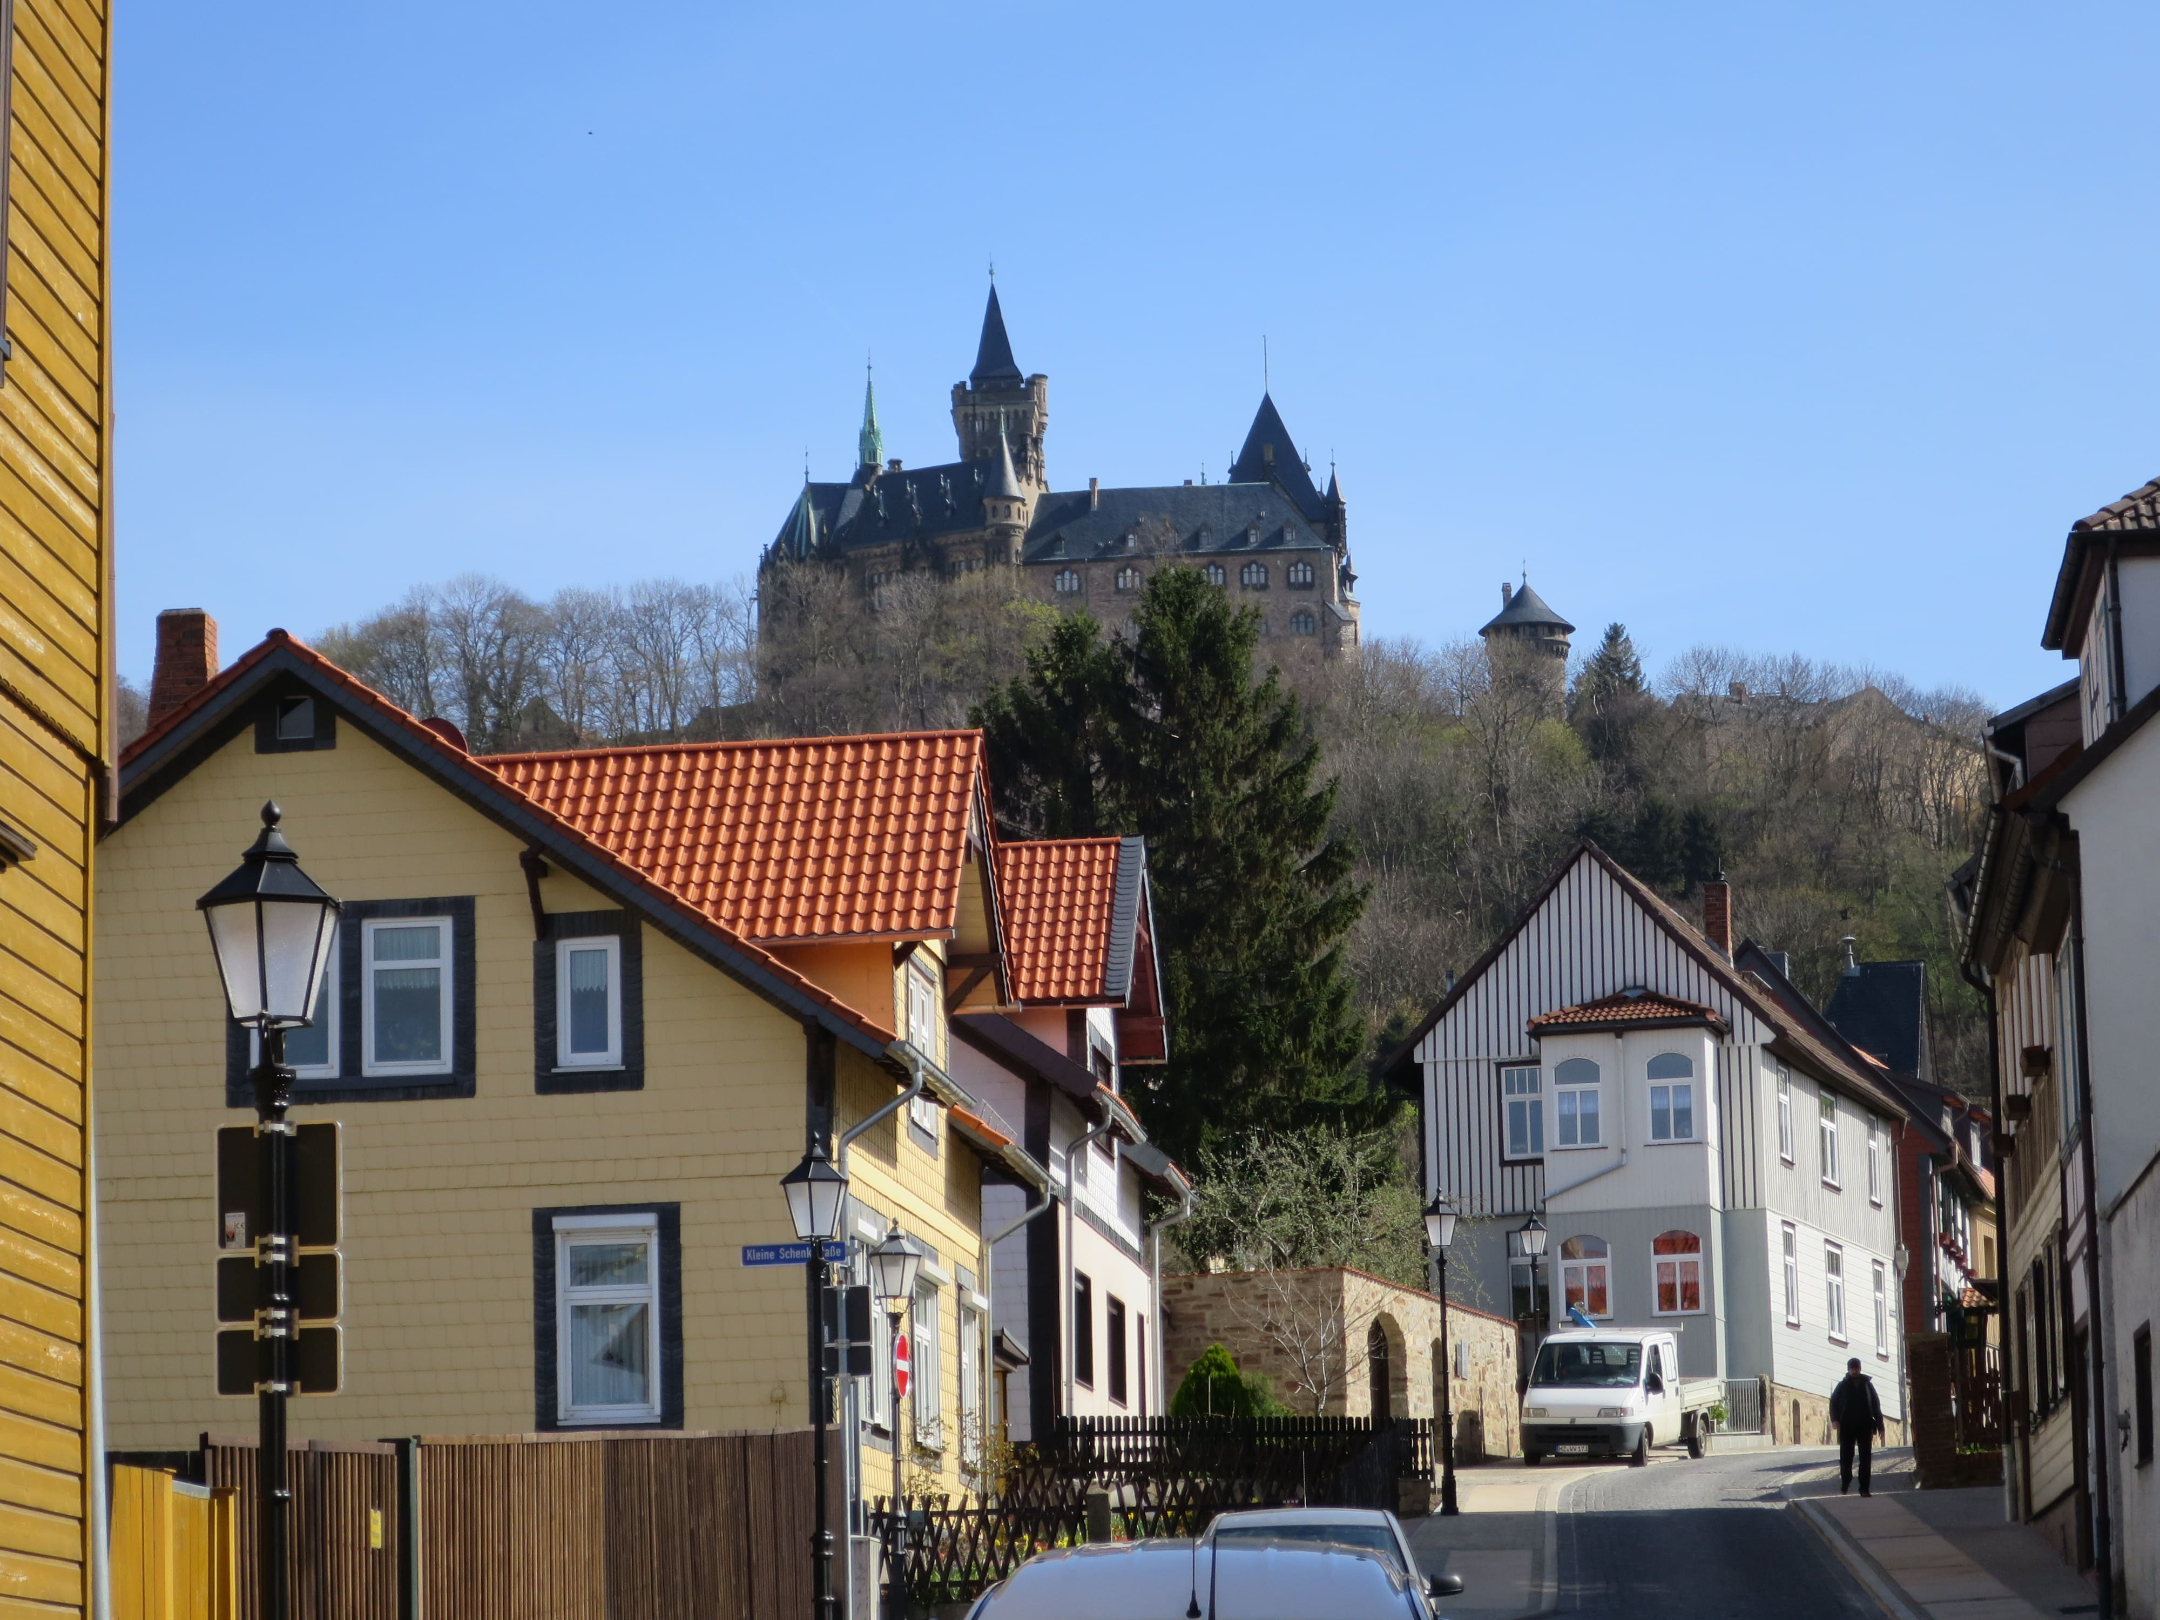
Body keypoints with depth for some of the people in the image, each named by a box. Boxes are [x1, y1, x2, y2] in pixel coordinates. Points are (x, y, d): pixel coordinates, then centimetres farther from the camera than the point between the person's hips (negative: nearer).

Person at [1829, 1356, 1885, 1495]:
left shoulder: (1867, 1384, 10)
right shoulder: (1843, 1385, 6)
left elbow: (1876, 1404, 10)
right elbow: (1834, 1402, 1)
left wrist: (1879, 1425, 5)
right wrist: (1835, 1419, -16)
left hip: (1865, 1426, 1)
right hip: (1847, 1426, -1)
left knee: (1865, 1458, -2)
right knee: (1846, 1456, 1)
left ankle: (1864, 1488, 0)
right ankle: (1845, 1482, 21)